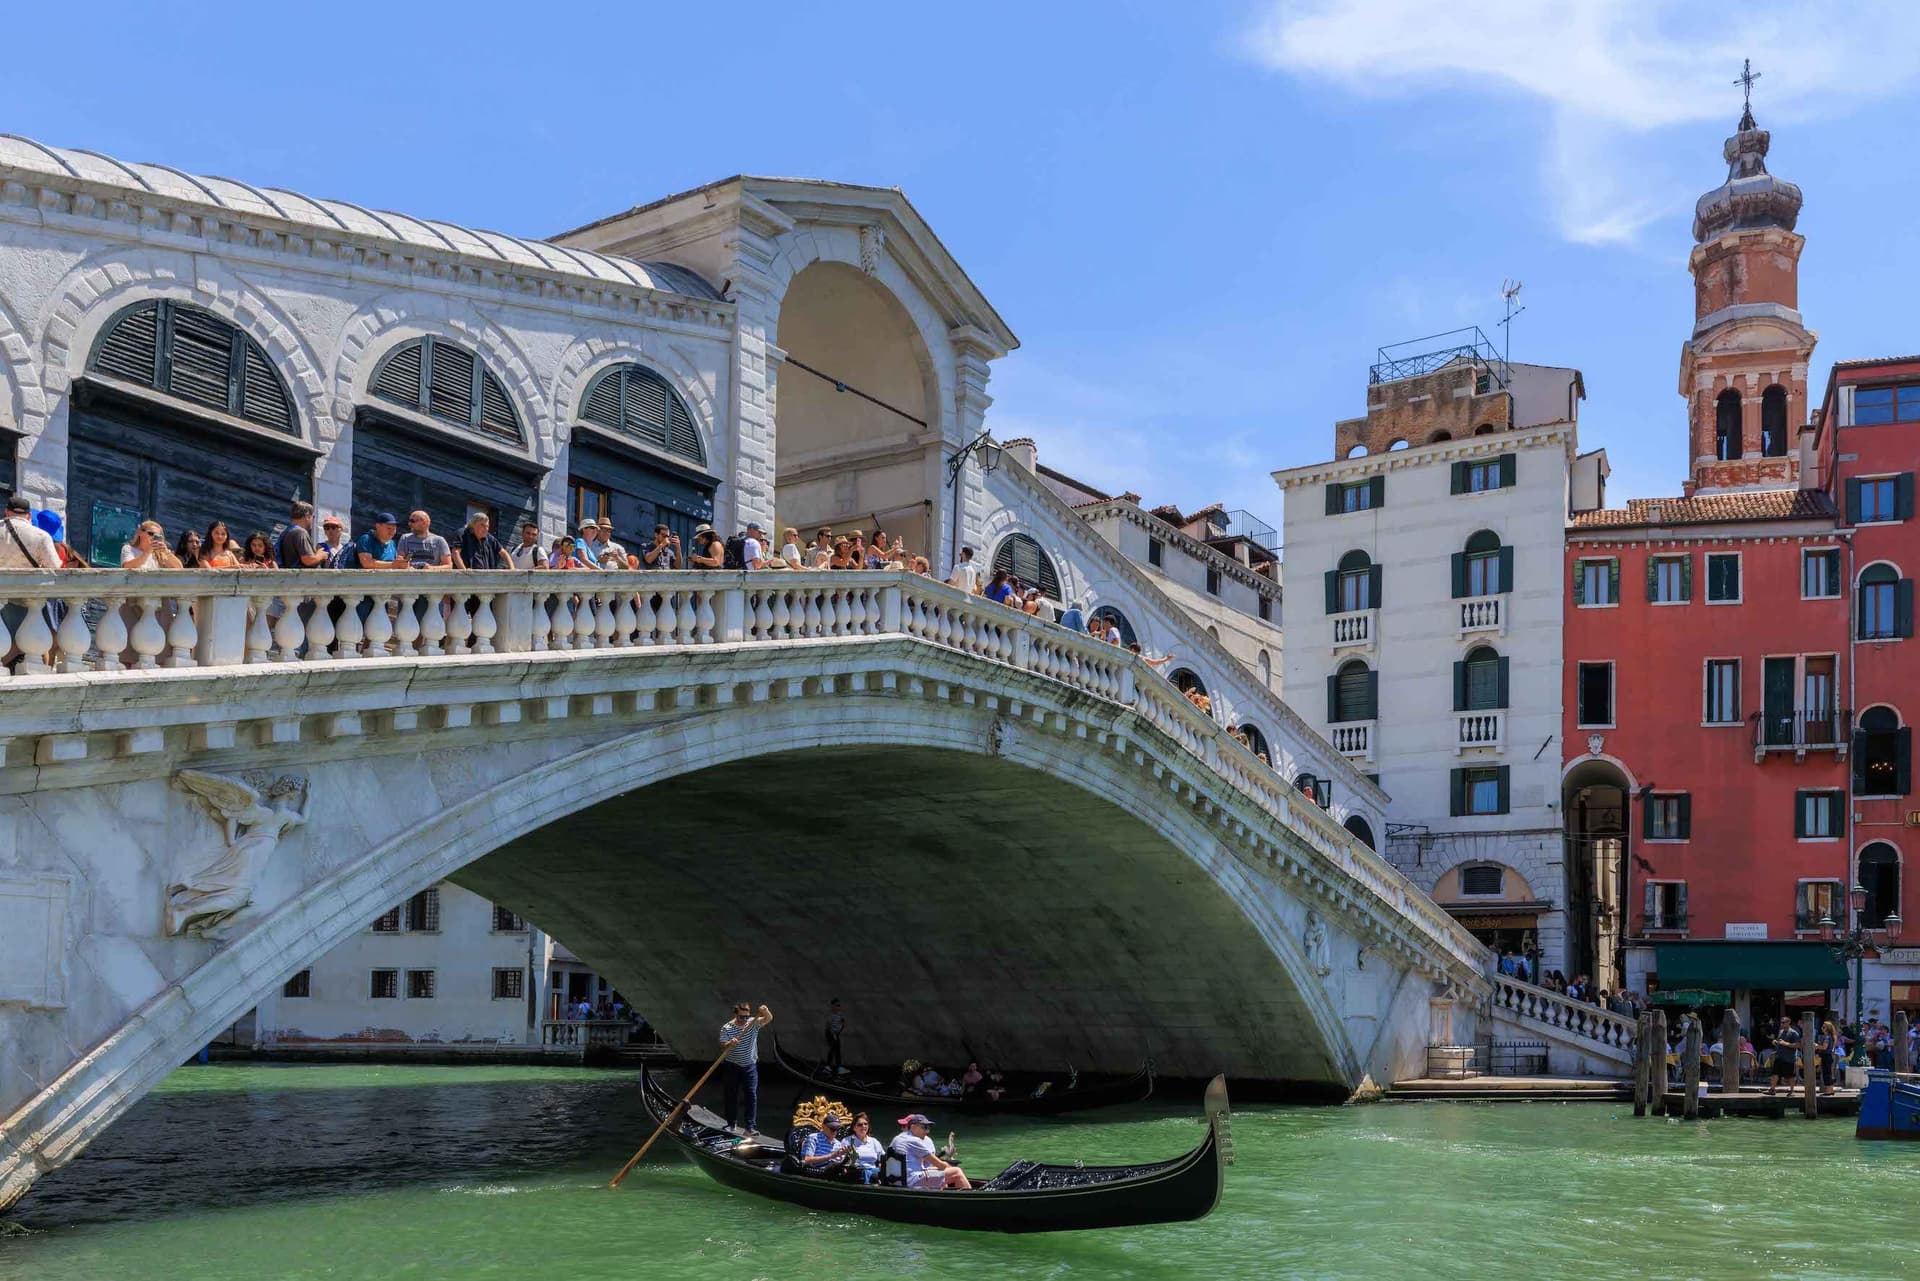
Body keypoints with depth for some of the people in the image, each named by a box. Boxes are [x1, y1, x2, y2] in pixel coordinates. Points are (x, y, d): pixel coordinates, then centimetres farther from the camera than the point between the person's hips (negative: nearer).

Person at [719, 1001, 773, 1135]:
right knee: (731, 1095, 8)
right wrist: (730, 1044, -39)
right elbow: (723, 1046, -16)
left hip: (750, 1066, 1)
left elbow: (769, 1019, -18)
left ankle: (750, 1126, -4)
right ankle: (731, 1124, 23)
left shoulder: (753, 1023, -6)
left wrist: (765, 1011, -40)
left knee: (752, 1095, -5)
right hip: (733, 1066, -1)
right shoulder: (726, 1028, -10)